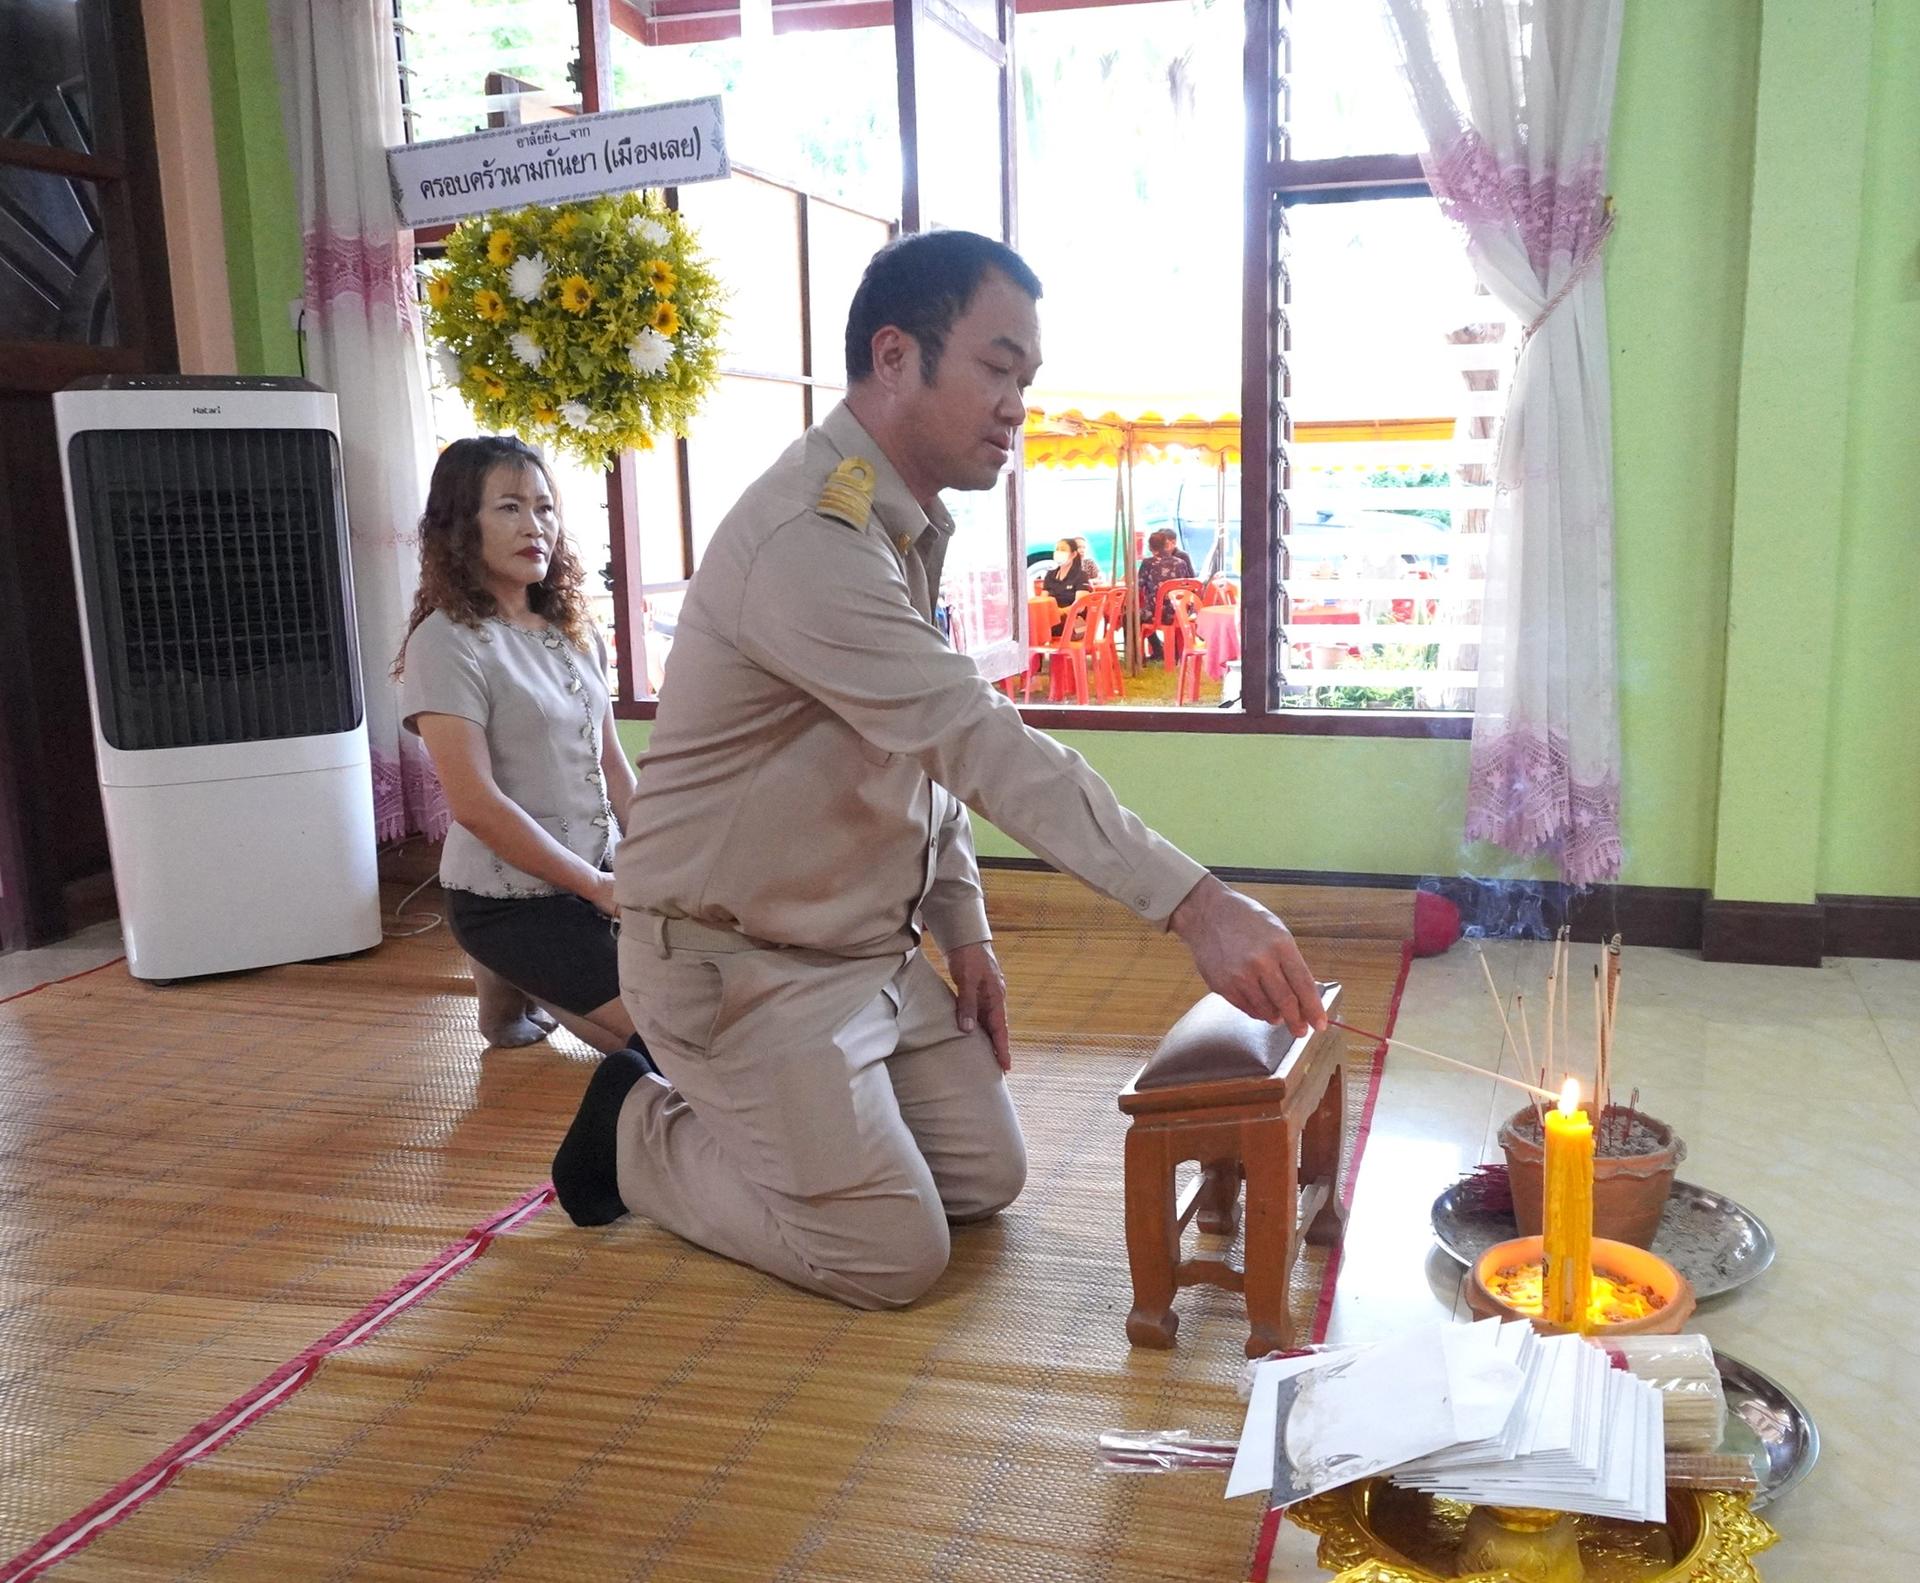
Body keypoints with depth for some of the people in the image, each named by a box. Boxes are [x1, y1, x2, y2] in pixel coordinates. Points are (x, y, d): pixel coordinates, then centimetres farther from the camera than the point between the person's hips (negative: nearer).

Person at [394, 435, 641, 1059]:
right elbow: (475, 804, -21)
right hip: (509, 897, -7)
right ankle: (513, 981, 8)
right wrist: (597, 886, -17)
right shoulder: (446, 641, -17)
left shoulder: (572, 630, 6)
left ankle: (525, 985, 17)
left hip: (601, 871, 7)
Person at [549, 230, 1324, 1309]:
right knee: (896, 1255, -8)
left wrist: (963, 928, 7)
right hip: (744, 962, -9)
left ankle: (732, 1115, 25)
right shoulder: (809, 540, -27)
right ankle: (640, 1134, 12)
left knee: (988, 1179, 11)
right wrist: (1195, 905, -36)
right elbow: (982, 741, -34)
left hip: (871, 942, 10)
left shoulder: (910, 525, 7)